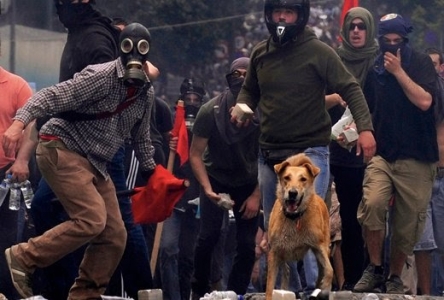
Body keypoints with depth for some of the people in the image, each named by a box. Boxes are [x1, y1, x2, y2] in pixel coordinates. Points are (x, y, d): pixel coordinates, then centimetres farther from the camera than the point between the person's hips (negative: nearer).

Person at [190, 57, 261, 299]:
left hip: (249, 183, 1)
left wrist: (256, 196, -16)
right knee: (208, 236, -15)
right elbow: (195, 154, -12)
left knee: (247, 243, -9)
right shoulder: (210, 111, -18)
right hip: (216, 179, -1)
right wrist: (207, 189, -23)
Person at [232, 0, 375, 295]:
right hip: (269, 154, 6)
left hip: (310, 151, -6)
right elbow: (249, 91, 23)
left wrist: (365, 127, -25)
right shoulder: (260, 53, 7)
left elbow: (350, 89, -12)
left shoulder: (318, 52, -8)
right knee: (273, 226, 13)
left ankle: (316, 286, -16)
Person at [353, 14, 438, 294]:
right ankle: (375, 269, -8)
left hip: (416, 158, -2)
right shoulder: (374, 69, 10)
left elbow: (424, 101, -14)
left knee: (407, 224, 0)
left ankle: (395, 278, 20)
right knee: (372, 203, -24)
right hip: (382, 154, 2)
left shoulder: (421, 63, 1)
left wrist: (398, 71, -13)